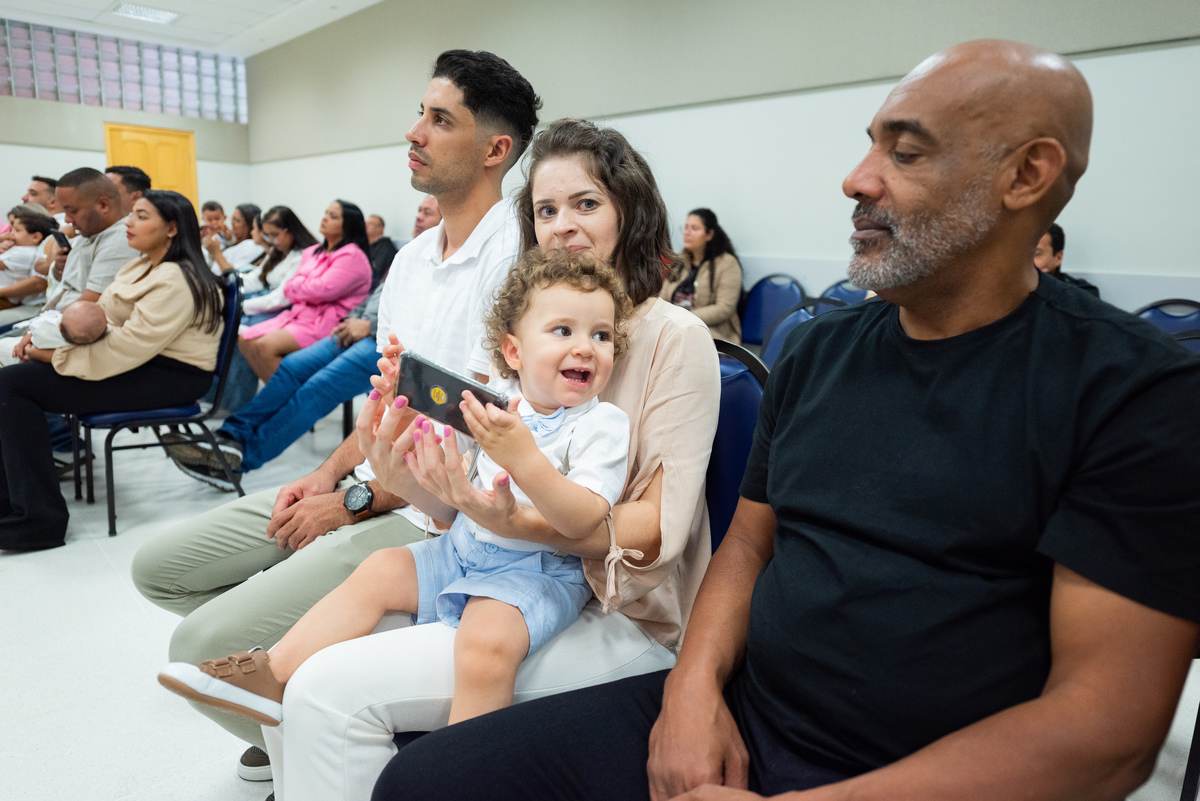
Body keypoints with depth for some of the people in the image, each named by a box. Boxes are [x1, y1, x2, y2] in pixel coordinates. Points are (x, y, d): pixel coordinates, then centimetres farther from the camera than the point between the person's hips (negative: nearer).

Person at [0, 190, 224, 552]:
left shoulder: (175, 281, -18)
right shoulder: (141, 267, 15)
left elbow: (128, 347, -23)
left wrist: (57, 355, -14)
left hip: (170, 377, -10)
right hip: (140, 363, 10)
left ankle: (35, 521, -9)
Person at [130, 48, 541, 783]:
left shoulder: (517, 255, -16)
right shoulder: (412, 256, 12)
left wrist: (356, 500, -13)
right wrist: (330, 475, 3)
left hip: (431, 514, -9)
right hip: (362, 487, 9)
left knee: (204, 647, -16)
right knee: (159, 569, 11)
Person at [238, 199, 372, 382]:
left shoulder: (352, 256, -9)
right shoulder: (312, 252, 19)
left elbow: (323, 290, -19)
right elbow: (289, 288, 13)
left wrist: (296, 286, 0)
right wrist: (307, 288, -8)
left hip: (326, 323, -9)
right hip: (298, 313, 9)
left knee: (265, 346, -24)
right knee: (245, 340, -4)